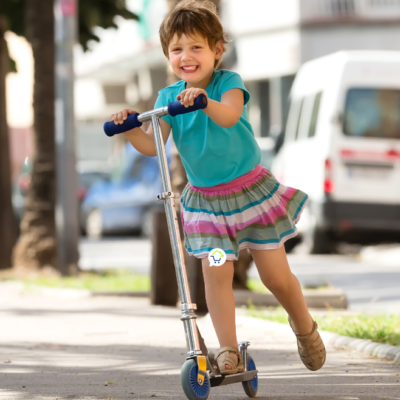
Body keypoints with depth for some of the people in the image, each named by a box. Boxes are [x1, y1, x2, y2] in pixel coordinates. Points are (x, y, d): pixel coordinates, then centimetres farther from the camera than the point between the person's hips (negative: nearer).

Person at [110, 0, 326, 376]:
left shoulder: (228, 83, -13)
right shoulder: (168, 97, -3)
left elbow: (229, 116, -36)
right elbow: (152, 146, -11)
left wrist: (205, 101, -56)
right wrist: (129, 128, -30)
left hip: (250, 190, -2)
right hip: (205, 200, 2)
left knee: (276, 275, 3)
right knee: (215, 272, -10)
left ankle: (304, 326, 30)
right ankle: (229, 351, -4)